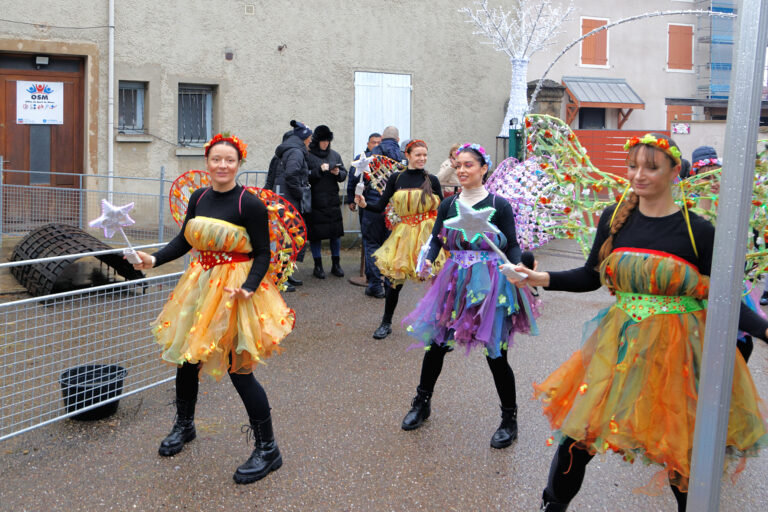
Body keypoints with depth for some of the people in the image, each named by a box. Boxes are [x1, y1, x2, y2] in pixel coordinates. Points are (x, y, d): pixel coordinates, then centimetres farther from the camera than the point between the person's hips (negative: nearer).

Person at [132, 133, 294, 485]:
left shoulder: (249, 203, -14)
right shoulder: (198, 198, 5)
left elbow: (262, 254, -12)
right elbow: (184, 241, 12)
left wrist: (248, 287, -27)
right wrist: (154, 259, -3)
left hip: (235, 289, -6)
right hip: (201, 283, 7)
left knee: (238, 370, -5)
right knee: (185, 356, 16)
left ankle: (267, 449, 10)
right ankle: (184, 425, 43)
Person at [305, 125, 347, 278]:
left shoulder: (335, 155, 12)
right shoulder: (308, 155, -2)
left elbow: (344, 174, 13)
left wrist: (338, 173, -8)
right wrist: (319, 170, -19)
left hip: (332, 199, 4)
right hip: (315, 201, -4)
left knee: (336, 231, 5)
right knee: (315, 233, 0)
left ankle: (336, 264, 17)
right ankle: (318, 266, 11)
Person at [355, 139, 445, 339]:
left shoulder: (431, 180, 2)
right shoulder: (396, 178, 5)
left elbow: (442, 210, 7)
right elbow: (380, 207, 4)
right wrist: (364, 204, -13)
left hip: (428, 233, -1)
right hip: (404, 233, 1)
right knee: (395, 279, 2)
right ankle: (386, 324, 19)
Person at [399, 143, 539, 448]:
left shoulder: (499, 205, -4)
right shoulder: (448, 204, 7)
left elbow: (512, 246, -1)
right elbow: (436, 240, 8)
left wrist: (516, 270, -21)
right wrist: (427, 261, -12)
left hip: (490, 282, -4)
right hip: (455, 280, 4)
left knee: (495, 352, -1)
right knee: (435, 342, 7)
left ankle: (509, 420, 18)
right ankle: (421, 403, 31)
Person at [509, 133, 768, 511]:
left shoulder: (698, 231, -9)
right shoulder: (614, 219, -1)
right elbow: (592, 276, 8)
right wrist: (544, 279, -4)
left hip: (678, 350, -2)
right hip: (621, 343, 3)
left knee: (680, 443, 8)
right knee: (580, 426, 8)